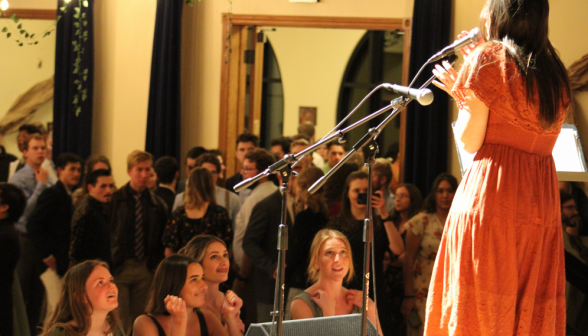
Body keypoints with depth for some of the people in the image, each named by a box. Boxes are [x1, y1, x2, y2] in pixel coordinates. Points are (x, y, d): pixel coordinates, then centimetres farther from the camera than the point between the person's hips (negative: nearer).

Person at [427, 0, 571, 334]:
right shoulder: (556, 72, 16)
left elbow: (470, 140, -4)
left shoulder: (488, 58, -2)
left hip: (492, 192, -6)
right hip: (543, 196, 6)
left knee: (482, 308, -5)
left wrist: (461, 96, 13)